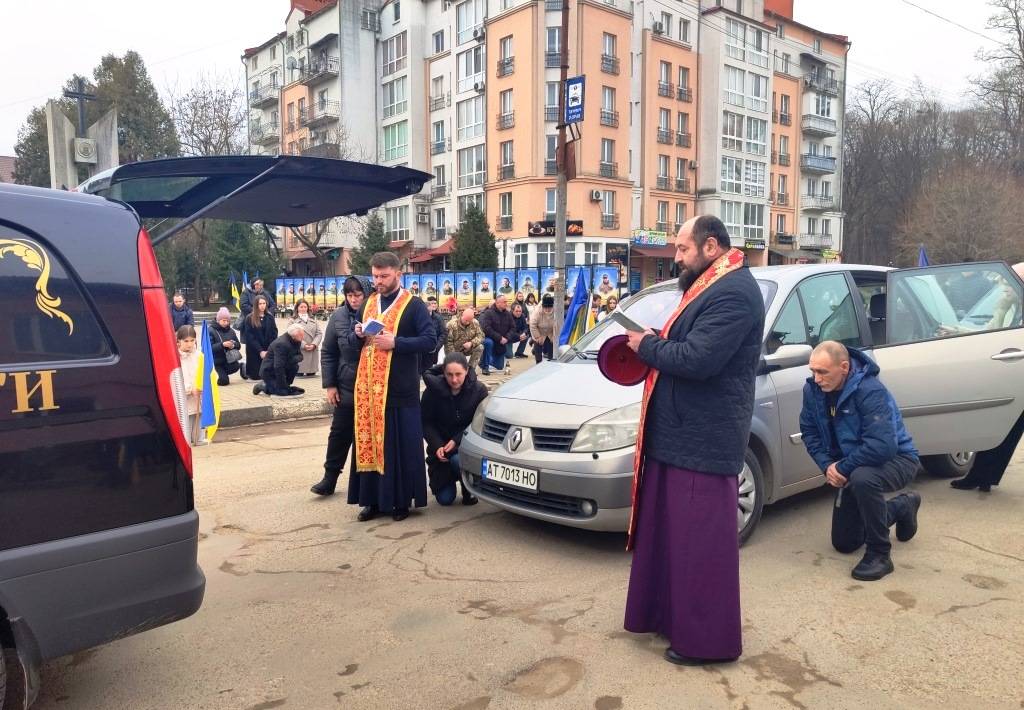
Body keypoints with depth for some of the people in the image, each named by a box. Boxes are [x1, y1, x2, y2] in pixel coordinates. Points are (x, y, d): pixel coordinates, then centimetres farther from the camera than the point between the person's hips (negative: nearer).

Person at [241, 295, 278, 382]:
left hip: (268, 350, 3)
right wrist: (260, 351, -17)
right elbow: (249, 337, -9)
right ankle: (244, 368, 28)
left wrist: (270, 349, -11)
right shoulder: (249, 319, -4)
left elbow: (274, 334, 3)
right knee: (256, 375, -3)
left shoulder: (270, 317, 6)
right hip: (254, 351, -3)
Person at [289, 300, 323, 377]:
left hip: (313, 351, 4)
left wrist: (314, 344, -10)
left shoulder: (313, 320, 19)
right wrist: (304, 345, -17)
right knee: (300, 375, -6)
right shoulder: (292, 321, 5)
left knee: (312, 375, 6)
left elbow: (319, 333, 9)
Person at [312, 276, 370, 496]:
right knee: (339, 433, 9)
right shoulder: (338, 316, -1)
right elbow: (328, 353, 4)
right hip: (345, 387, 2)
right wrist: (329, 385, 1)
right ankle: (329, 478, 21)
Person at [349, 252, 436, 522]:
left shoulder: (414, 305, -3)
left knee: (401, 444, 1)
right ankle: (373, 499, 17)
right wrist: (358, 334, -4)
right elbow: (352, 340, 19)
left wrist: (395, 342, -20)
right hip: (368, 386, 5)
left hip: (400, 387, -5)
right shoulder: (367, 303, 14)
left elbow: (430, 340, -11)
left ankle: (402, 499, 13)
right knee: (369, 441, 7)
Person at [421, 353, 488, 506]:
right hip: (441, 444, 1)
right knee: (445, 499, -4)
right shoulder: (434, 389, -15)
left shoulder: (479, 390, -14)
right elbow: (425, 422, -7)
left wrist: (456, 441, -21)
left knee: (458, 460, -36)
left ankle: (468, 492, -3)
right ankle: (450, 476, 32)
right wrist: (437, 446, -20)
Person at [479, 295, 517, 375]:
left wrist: (507, 338, -18)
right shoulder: (488, 313, -17)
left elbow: (513, 328, 1)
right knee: (489, 342, -42)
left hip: (501, 344, 5)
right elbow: (486, 329, -26)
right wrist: (499, 338, -27)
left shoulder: (508, 314, 1)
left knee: (499, 367, 7)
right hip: (490, 338, -5)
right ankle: (485, 367, -23)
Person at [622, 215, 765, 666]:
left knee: (701, 541, 0)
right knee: (672, 534, 18)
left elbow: (697, 360, -27)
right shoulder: (711, 286, 18)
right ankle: (669, 614, 32)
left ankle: (708, 639, 13)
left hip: (701, 440, -11)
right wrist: (652, 345, 5)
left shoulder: (732, 293, -17)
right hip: (679, 432, 11)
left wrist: (647, 345, -12)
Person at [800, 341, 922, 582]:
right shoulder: (813, 389, -12)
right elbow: (809, 431, -2)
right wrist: (827, 465, -16)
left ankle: (879, 554, -20)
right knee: (844, 543, 13)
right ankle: (903, 506, 37)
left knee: (862, 478, -43)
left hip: (896, 459, -7)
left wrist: (843, 468, -27)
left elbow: (882, 446, -37)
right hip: (851, 468, 7)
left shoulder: (869, 390, -31)